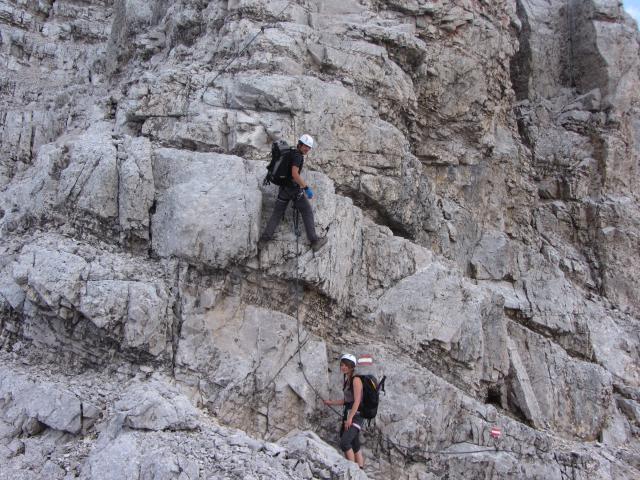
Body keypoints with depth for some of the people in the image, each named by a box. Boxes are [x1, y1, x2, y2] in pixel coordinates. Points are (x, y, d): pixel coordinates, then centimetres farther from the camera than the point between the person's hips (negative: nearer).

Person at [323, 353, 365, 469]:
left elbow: (357, 401, -17)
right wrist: (331, 402, 25)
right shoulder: (346, 380, 16)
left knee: (344, 443, -21)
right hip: (347, 414, 9)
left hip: (355, 415, -9)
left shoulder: (356, 379, -10)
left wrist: (350, 418, -22)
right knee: (355, 446, 8)